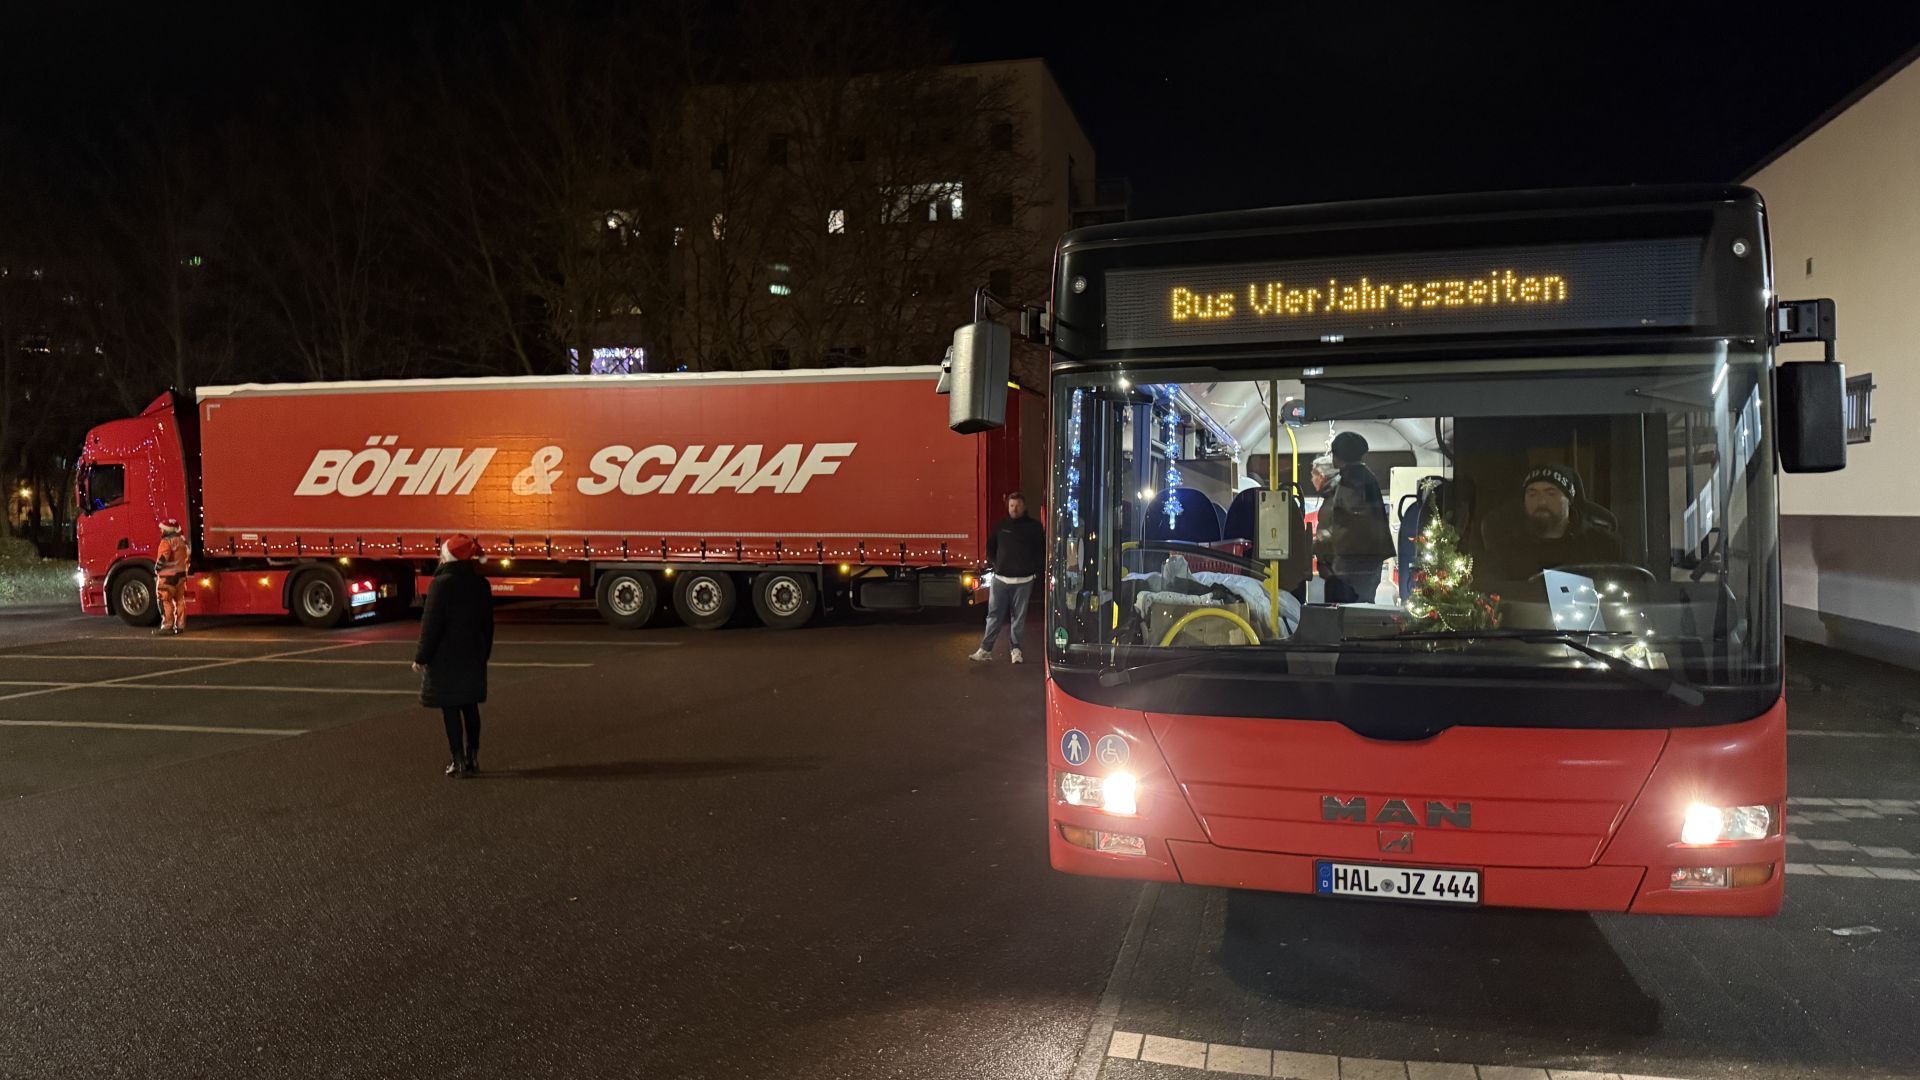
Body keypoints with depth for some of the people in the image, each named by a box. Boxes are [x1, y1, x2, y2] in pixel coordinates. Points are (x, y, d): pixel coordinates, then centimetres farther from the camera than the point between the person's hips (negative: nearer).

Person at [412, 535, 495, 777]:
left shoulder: (441, 584, -14)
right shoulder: (481, 584, 6)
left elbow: (431, 624, -14)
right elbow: (487, 624, 12)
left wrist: (421, 657, -7)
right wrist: (483, 654, 22)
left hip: (446, 658, -6)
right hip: (474, 656, 6)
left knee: (450, 708, -1)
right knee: (470, 705, 14)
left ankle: (459, 761, -2)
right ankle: (472, 757, 17)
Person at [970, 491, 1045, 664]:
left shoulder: (1034, 527, 1)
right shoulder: (1000, 526, 7)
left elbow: (1042, 550, 4)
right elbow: (990, 547, 17)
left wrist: (1036, 570, -3)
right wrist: (993, 564, 6)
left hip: (1023, 580, -1)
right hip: (1000, 578, 2)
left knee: (1019, 616, 4)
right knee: (994, 614, 1)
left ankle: (1016, 649, 13)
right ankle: (985, 649, 3)